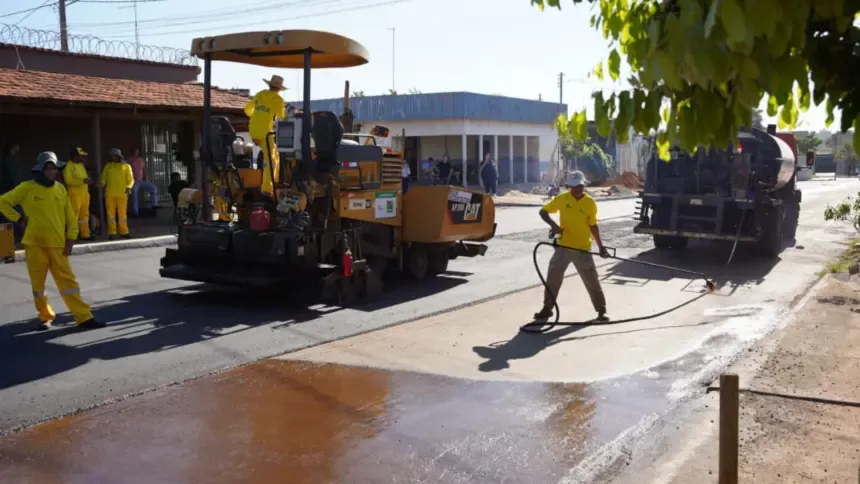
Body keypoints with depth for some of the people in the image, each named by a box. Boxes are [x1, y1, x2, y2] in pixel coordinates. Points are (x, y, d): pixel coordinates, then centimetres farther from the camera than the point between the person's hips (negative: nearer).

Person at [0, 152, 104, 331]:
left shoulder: (60, 189, 6)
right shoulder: (27, 188, -2)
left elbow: (70, 216, 9)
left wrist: (70, 240, 3)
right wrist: (19, 219, -1)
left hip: (58, 245, 2)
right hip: (35, 244, -1)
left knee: (68, 281, -1)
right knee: (38, 283, 7)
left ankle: (84, 318, -3)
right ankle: (45, 316, 24)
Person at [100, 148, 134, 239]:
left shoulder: (126, 166, 6)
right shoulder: (108, 166, 14)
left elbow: (131, 179, 0)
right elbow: (103, 178, 11)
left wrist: (129, 187, -18)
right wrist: (101, 184, -11)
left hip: (122, 194, -2)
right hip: (109, 193, 2)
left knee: (122, 213, 1)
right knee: (110, 213, 1)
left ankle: (123, 232, 8)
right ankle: (112, 233, 4)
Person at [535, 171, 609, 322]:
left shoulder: (590, 203, -5)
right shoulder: (562, 199, -5)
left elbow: (593, 226, 1)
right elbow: (543, 211, 1)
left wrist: (601, 246, -2)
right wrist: (553, 225, -16)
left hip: (582, 249, -1)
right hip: (563, 247, 1)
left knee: (592, 280, 3)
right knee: (553, 277, 5)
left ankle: (601, 310, 17)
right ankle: (547, 308, 20)